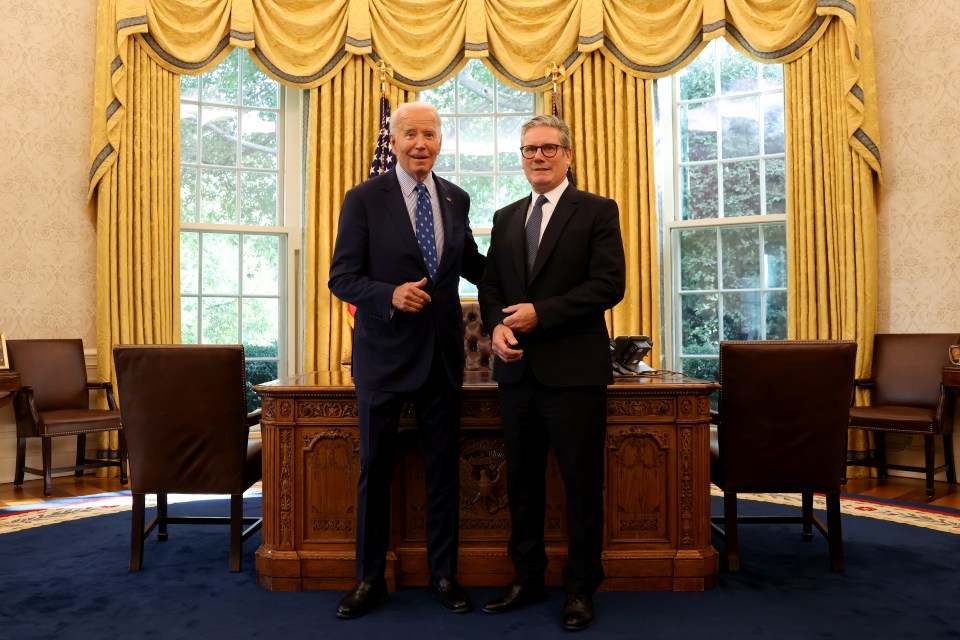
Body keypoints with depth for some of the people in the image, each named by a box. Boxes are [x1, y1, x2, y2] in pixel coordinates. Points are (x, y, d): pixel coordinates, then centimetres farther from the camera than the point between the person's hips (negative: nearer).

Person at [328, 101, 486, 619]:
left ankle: (443, 575, 27)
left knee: (444, 468, 11)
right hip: (385, 353, -3)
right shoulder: (364, 199, -6)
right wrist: (390, 295, -25)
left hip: (443, 353, 4)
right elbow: (341, 278, -8)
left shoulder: (456, 199, 7)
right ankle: (370, 578, 26)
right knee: (375, 468, 8)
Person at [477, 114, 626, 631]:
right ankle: (526, 579, 28)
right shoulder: (505, 218, 16)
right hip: (518, 371, 5)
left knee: (582, 484, 4)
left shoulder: (597, 211, 0)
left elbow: (609, 283, -10)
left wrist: (540, 313, -16)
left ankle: (580, 589, 20)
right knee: (522, 482, 13)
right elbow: (490, 284, 14)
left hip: (573, 370, -5)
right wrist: (497, 325, -7)